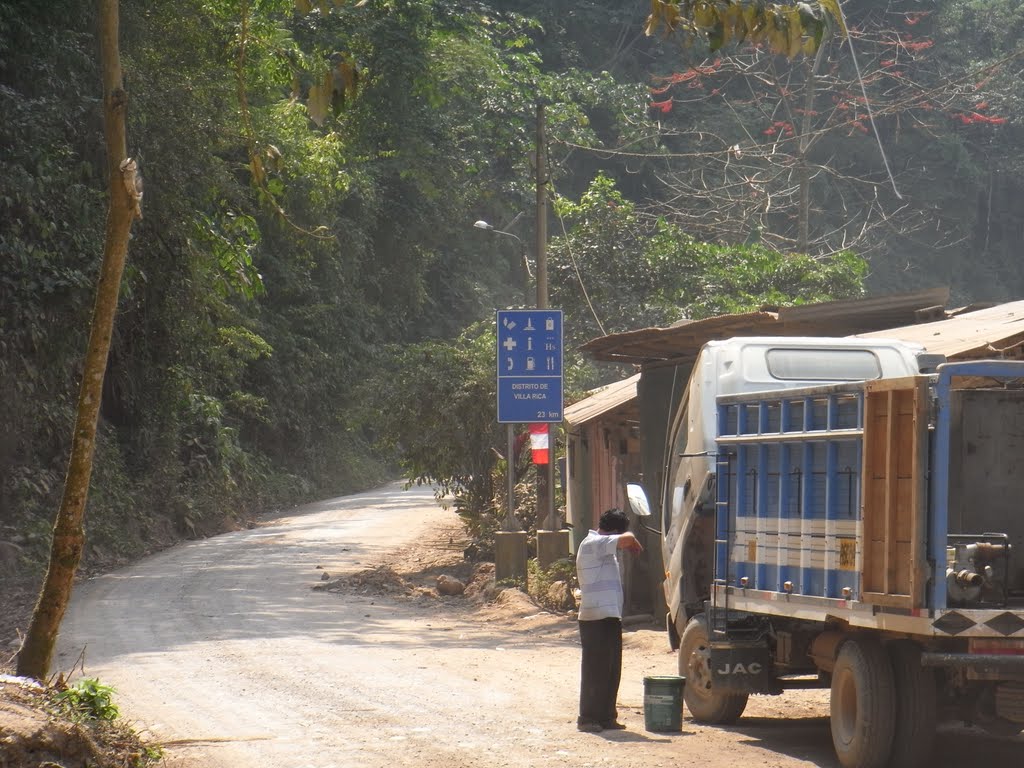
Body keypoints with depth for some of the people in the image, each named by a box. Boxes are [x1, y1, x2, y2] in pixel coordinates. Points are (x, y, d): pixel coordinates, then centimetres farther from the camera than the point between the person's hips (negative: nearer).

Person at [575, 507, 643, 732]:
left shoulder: (601, 547, 18)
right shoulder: (593, 544, -14)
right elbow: (625, 539, -25)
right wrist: (634, 542, -3)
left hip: (610, 617, 10)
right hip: (596, 618, -10)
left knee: (611, 669, 12)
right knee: (595, 669, -5)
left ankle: (606, 716, 17)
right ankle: (587, 718, 0)